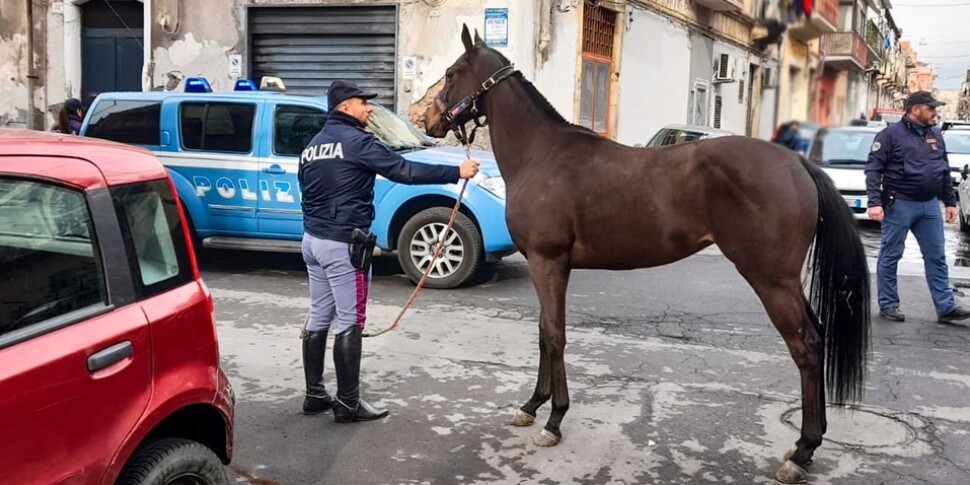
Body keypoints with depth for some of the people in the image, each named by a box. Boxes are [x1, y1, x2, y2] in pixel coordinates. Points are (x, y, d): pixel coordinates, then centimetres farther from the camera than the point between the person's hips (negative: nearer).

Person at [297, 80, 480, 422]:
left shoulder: (312, 146, 14)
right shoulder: (357, 141, -13)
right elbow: (404, 171, -19)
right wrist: (456, 172, -15)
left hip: (313, 239, 9)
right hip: (343, 244, -9)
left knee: (319, 317, 14)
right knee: (349, 323, -3)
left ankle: (314, 394, 21)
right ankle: (348, 404, 3)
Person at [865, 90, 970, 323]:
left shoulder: (935, 135, 12)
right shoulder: (891, 134, -7)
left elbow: (945, 172, 18)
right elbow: (873, 170, -10)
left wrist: (950, 202, 14)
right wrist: (875, 202, -19)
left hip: (930, 205, 6)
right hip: (899, 205, -6)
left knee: (936, 258, 7)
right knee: (890, 257, 3)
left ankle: (946, 307, 11)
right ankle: (888, 305, 13)